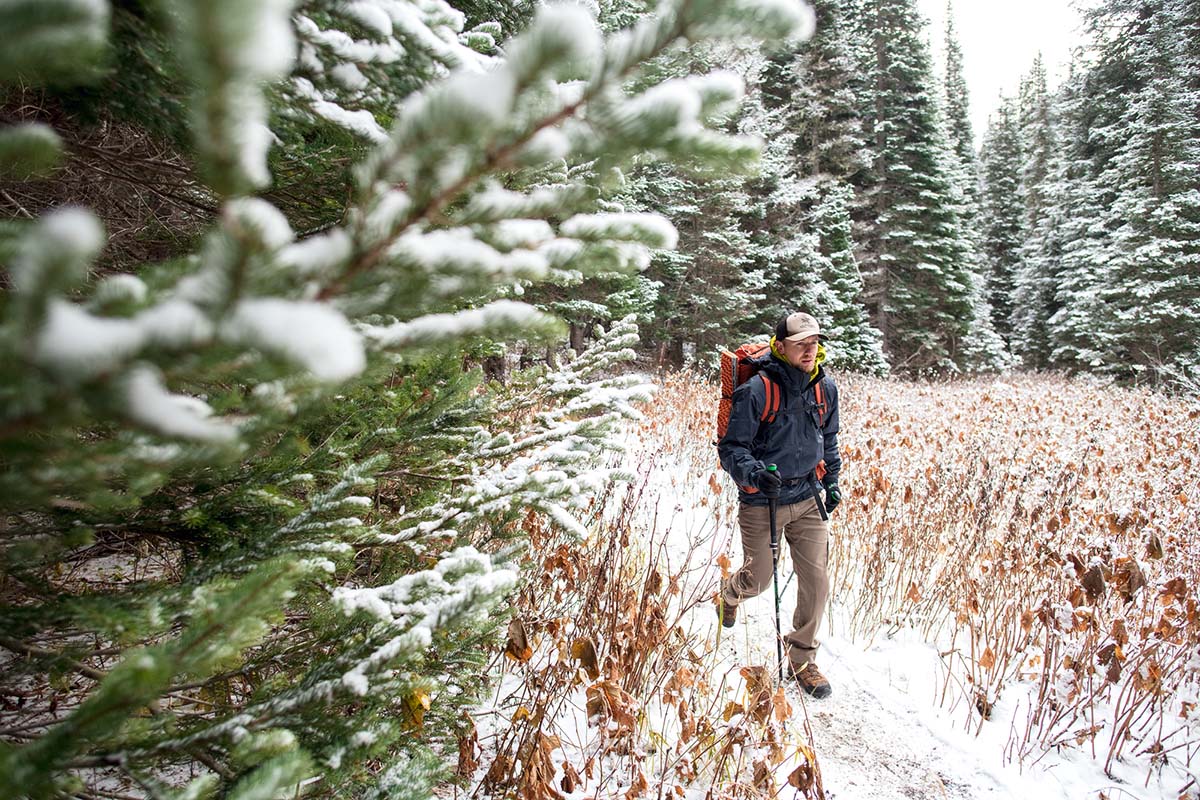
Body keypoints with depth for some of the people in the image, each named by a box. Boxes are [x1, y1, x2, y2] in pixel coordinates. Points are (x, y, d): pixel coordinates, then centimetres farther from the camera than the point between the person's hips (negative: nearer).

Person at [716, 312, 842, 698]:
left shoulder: (825, 388, 1)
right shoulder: (756, 391, -18)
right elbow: (731, 448, -14)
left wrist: (831, 480, 18)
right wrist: (754, 473, -32)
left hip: (808, 498, 4)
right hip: (762, 502, -4)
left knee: (817, 580, 0)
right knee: (759, 579, 11)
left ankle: (802, 658, 21)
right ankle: (729, 594, 49)